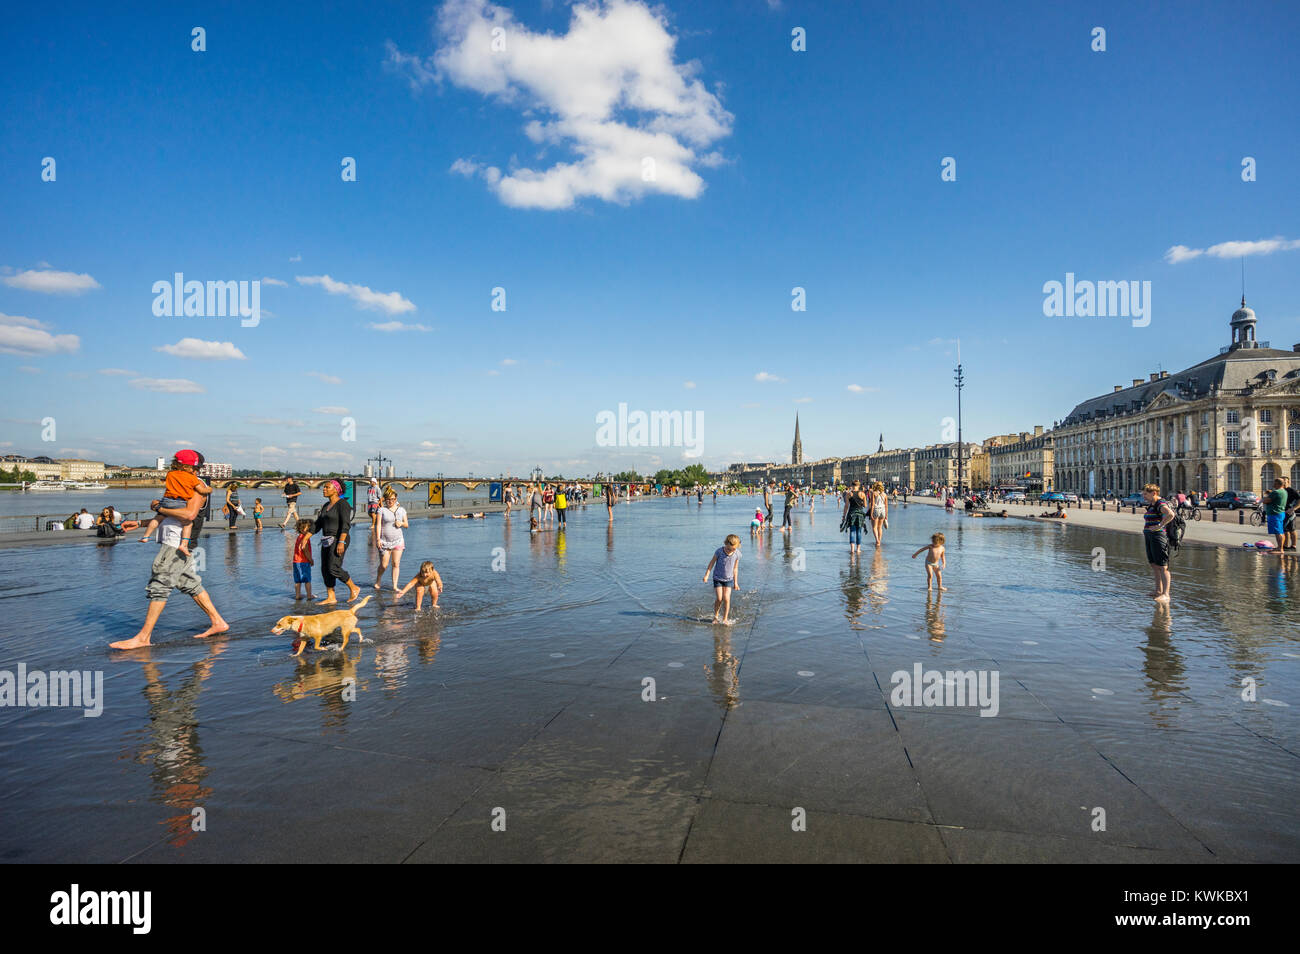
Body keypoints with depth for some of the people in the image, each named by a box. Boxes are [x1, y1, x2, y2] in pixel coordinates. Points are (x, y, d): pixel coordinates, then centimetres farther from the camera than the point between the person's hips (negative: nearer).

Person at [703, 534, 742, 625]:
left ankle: (725, 619, 7)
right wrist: (706, 575, -8)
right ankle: (715, 616, 17)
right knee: (719, 599, -6)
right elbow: (712, 563, -6)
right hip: (718, 578, -1)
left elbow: (735, 568, 1)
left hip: (729, 579, 1)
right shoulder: (719, 551, -19)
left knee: (726, 599, -7)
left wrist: (735, 582, 7)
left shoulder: (737, 554, -12)